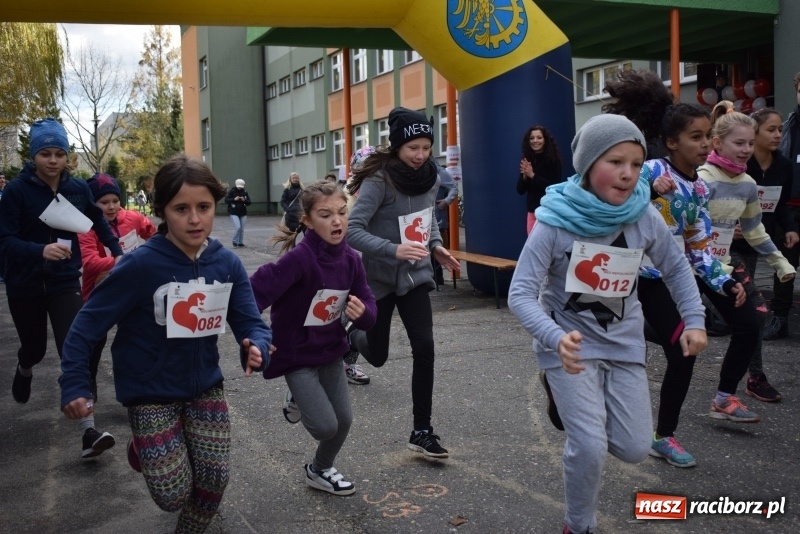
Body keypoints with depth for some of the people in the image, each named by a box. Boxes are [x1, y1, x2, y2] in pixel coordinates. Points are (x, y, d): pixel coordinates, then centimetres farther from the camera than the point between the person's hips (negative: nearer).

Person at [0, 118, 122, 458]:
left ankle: (88, 432, -14)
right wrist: (41, 250, -38)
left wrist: (117, 252, 9)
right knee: (35, 347, 18)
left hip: (65, 283, 1)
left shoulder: (78, 188, -5)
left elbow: (98, 221, 15)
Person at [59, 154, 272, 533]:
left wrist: (257, 349, -32)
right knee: (173, 495, 0)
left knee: (214, 481, 7)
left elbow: (250, 322, -10)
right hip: (151, 392, -3)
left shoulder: (227, 263, -10)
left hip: (205, 385, 4)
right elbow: (89, 323, -15)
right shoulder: (142, 264, -23)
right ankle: (143, 447, 32)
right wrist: (73, 386, -17)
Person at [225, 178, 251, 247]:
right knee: (237, 227, -16)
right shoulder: (232, 191, -4)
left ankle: (240, 242, 19)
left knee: (242, 229, 6)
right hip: (234, 213, -4)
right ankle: (235, 242, -1)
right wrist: (234, 199, -20)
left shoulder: (245, 192, 5)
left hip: (243, 213, 4)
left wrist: (244, 200, -15)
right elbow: (226, 200, -8)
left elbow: (249, 202, 5)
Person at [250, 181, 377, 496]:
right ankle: (298, 398, 27)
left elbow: (368, 307, -3)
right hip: (297, 353, -6)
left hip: (330, 350, 6)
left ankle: (320, 471, 38)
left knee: (343, 420, 9)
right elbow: (256, 292, -32)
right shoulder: (299, 258, -28)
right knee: (325, 426, -8)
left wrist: (363, 312, -25)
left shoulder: (350, 260, -8)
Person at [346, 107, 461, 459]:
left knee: (424, 349, -6)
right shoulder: (379, 180, -21)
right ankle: (351, 336, 48)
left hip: (415, 275, 4)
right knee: (377, 355, 10)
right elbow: (352, 230, -27)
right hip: (379, 279, -4)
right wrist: (394, 249, -39)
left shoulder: (429, 176, -2)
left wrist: (436, 245, 0)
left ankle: (422, 432, 6)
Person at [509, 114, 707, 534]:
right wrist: (556, 338, -41)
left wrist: (694, 319, -7)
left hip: (624, 342, 4)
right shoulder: (555, 223, -22)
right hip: (571, 342, -4)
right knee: (590, 448, -11)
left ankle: (585, 412, 38)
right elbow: (521, 295, -24)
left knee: (634, 450, 4)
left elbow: (676, 268, 6)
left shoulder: (645, 217, -11)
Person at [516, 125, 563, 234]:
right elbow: (520, 190, 7)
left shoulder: (553, 160, -6)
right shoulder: (527, 161, 6)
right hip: (532, 212, 5)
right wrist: (525, 176, -12)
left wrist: (532, 175, -17)